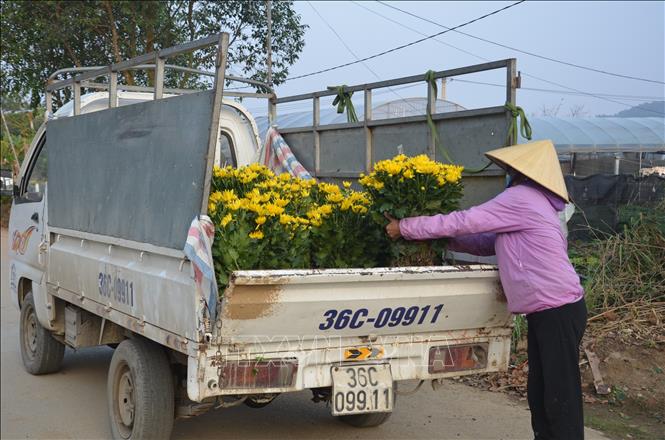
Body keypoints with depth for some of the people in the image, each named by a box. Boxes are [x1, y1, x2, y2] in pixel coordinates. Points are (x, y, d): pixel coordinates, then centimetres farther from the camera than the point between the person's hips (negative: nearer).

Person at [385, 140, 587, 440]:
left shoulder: (521, 198, -12)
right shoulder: (533, 202, 20)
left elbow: (463, 221, -13)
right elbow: (488, 243, 18)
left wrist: (405, 227, -6)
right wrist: (444, 241, 11)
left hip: (558, 311, -10)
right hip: (547, 311, 10)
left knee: (561, 398, -4)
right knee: (539, 394, 12)